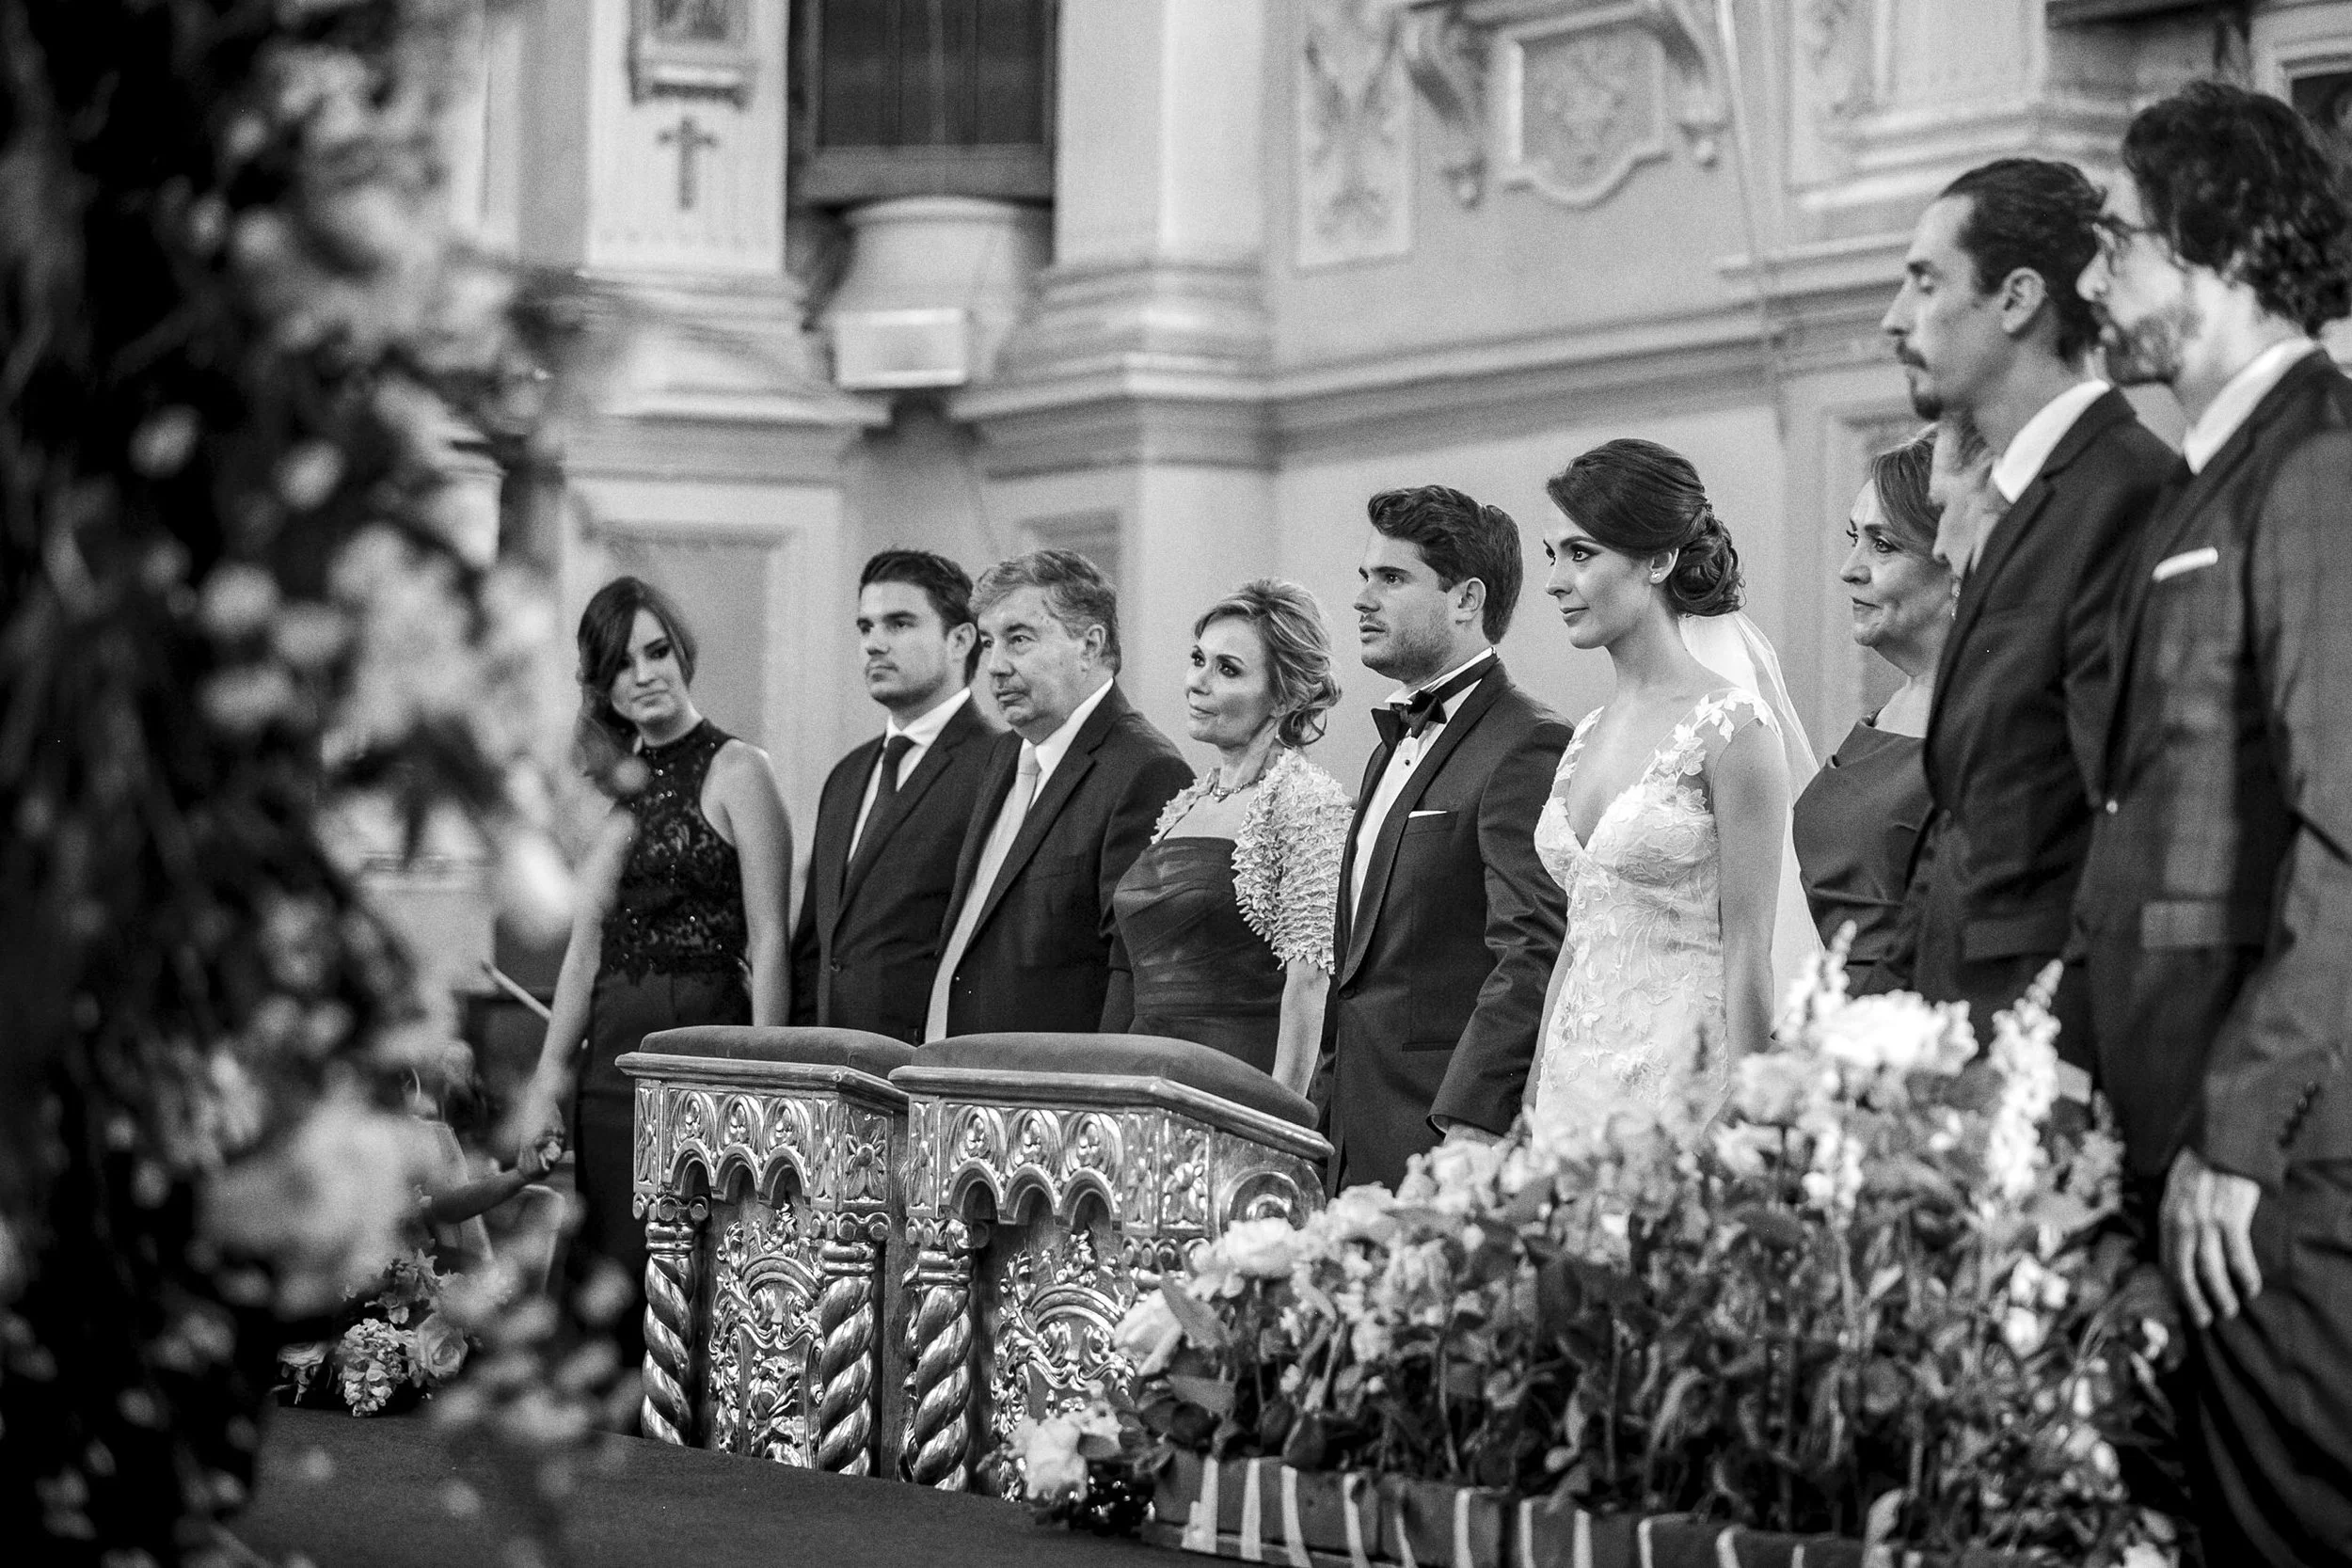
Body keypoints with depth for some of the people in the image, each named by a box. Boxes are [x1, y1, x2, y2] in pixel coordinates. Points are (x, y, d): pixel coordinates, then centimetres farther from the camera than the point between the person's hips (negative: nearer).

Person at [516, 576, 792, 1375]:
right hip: (613, 1053, 7)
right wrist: (551, 1071, 3)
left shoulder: (736, 771, -4)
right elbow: (587, 943, 10)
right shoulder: (618, 786, 14)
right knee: (603, 1273, 7)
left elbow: (768, 942, -9)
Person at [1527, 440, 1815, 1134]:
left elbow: (1747, 952, -11)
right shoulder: (1590, 734, 12)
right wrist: (1534, 1102, 12)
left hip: (1676, 1073, -6)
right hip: (1575, 1074, 7)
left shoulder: (1732, 724, -9)